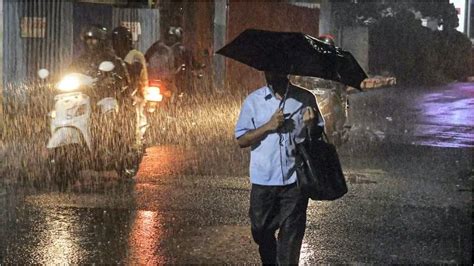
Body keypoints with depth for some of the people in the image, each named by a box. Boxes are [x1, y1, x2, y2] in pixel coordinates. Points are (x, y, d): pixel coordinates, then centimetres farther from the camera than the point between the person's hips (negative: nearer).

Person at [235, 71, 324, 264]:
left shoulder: (305, 99, 2)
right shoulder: (253, 101, 2)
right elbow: (241, 140, 1)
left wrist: (311, 124, -16)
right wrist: (268, 126, -13)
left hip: (295, 181, -1)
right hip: (263, 181, 1)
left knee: (291, 236, 1)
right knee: (262, 231, 14)